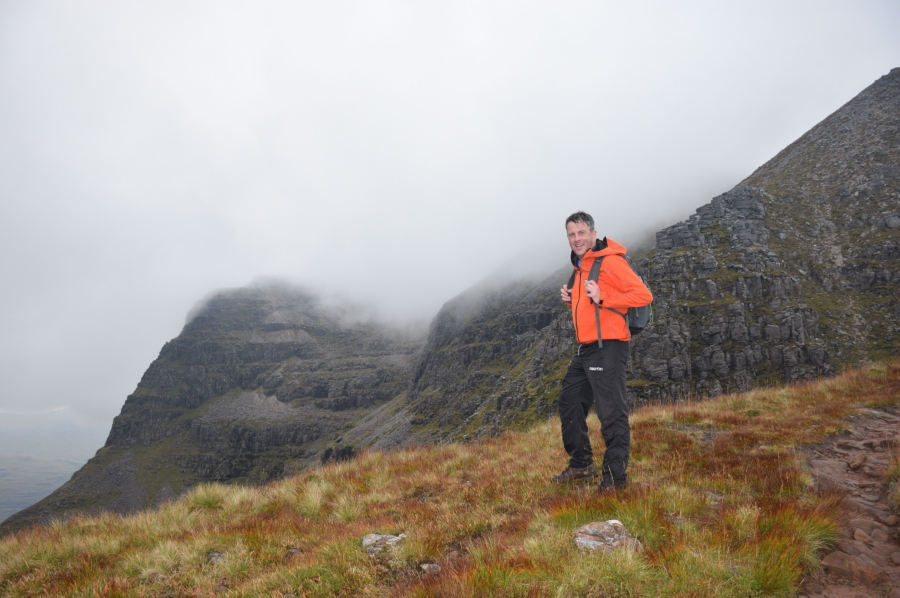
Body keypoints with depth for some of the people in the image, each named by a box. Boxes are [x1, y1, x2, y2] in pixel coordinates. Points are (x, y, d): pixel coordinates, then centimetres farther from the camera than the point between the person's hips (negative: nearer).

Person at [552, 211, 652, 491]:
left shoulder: (610, 261, -10)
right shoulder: (580, 266, 18)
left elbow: (643, 295, -16)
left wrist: (602, 297, -22)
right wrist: (571, 298, 9)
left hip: (607, 347, -10)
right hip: (584, 349, 10)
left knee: (611, 412, -6)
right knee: (569, 402, 15)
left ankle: (615, 475, 6)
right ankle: (582, 465, 29)